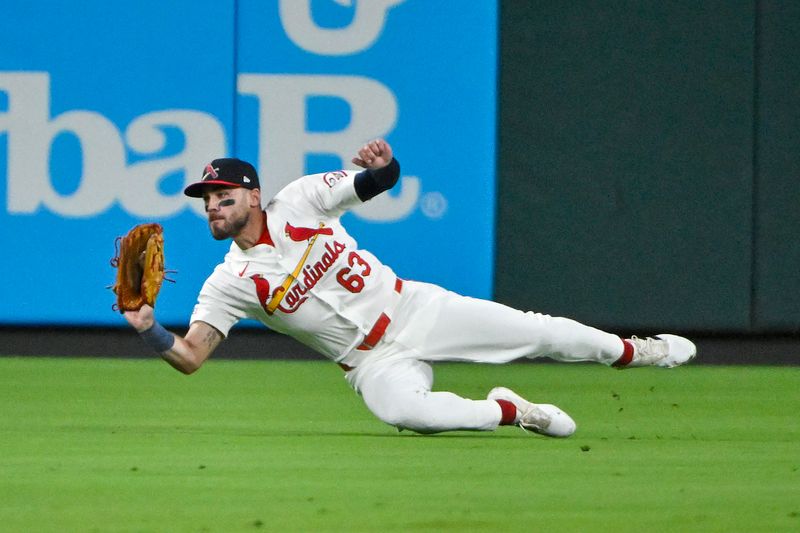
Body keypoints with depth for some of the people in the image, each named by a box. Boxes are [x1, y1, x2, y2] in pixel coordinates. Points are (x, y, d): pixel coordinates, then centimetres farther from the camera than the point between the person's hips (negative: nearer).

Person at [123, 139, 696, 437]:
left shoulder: (299, 202, -6)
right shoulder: (228, 284, -7)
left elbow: (381, 182, -2)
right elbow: (190, 357, -13)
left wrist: (385, 163, -27)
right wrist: (148, 327, -33)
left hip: (413, 309, 1)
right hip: (371, 360, -1)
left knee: (533, 332, -1)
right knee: (401, 408, -35)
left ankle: (634, 351, 25)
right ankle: (507, 411, -11)